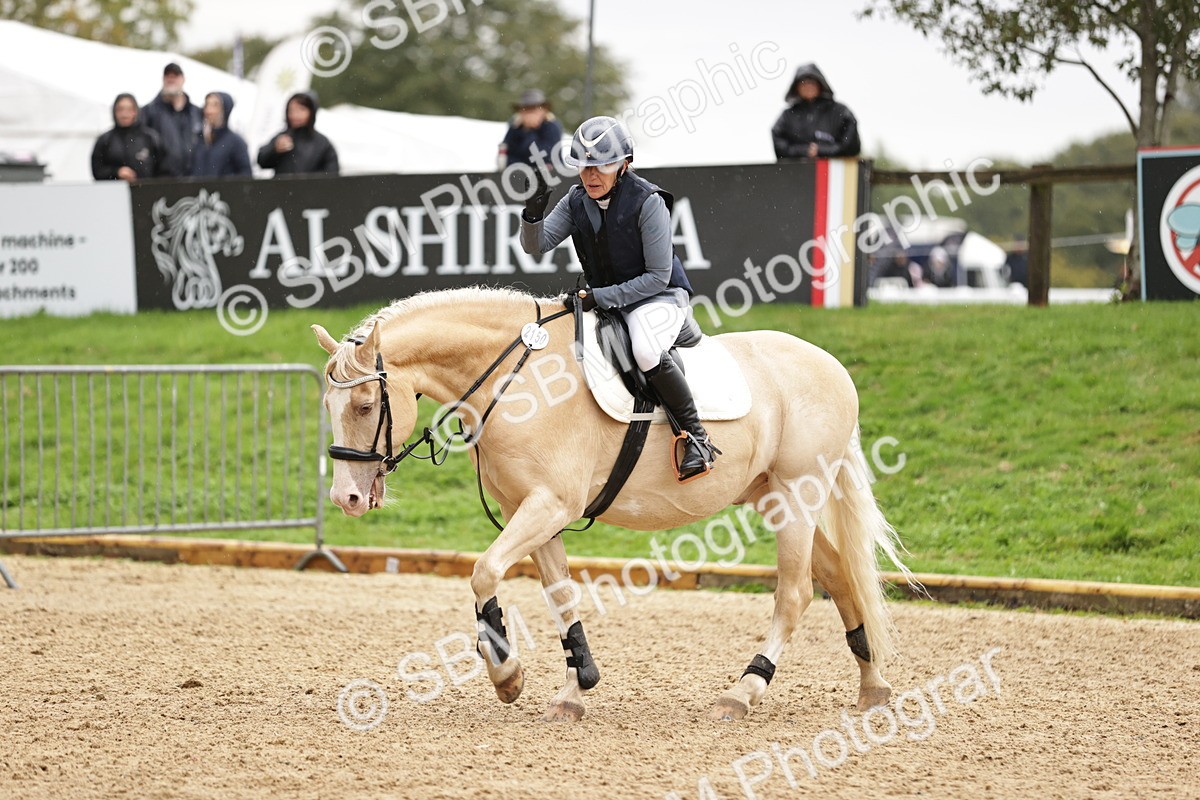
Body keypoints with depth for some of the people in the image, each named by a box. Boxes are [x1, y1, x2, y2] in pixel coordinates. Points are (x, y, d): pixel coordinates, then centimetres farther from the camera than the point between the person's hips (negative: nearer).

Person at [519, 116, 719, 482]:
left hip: (659, 298, -7)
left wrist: (600, 297, -25)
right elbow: (536, 245, -3)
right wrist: (533, 213, -24)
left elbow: (658, 276, -19)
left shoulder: (648, 202, -19)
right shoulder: (577, 201, 0)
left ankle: (696, 435, -24)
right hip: (604, 299, 8)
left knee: (646, 350, -36)